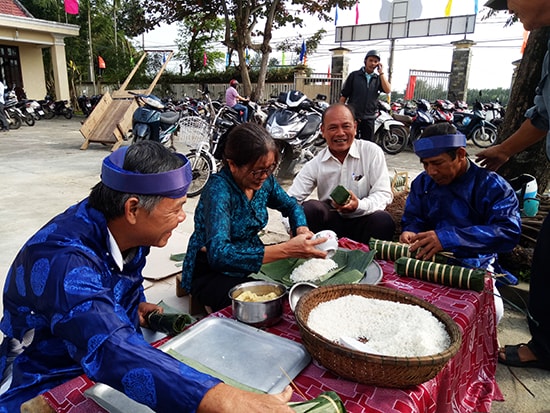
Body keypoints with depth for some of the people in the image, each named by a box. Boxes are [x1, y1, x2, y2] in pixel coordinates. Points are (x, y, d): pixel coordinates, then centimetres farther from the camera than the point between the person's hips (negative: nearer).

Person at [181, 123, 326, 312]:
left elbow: (291, 205, 11)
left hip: (250, 258, 7)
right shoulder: (218, 190, -28)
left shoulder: (264, 180, -8)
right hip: (211, 273, -6)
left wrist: (302, 229, -12)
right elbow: (218, 254, -41)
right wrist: (286, 250, -47)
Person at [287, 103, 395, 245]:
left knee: (384, 220, -33)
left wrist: (359, 205, -29)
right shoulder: (314, 165, -1)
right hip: (331, 221, 2)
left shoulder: (372, 152, -4)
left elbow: (384, 194, -8)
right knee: (309, 208, -27)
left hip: (362, 220, -1)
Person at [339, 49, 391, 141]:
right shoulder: (354, 75, 2)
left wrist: (381, 72, -8)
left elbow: (388, 90, -10)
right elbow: (344, 95, 2)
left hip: (369, 118, 2)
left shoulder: (379, 78, 8)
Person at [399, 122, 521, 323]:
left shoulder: (492, 185, -6)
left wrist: (449, 238, -32)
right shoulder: (422, 182, 10)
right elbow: (412, 219, 15)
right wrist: (410, 233, -13)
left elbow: (509, 232, -19)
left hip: (474, 268, -3)